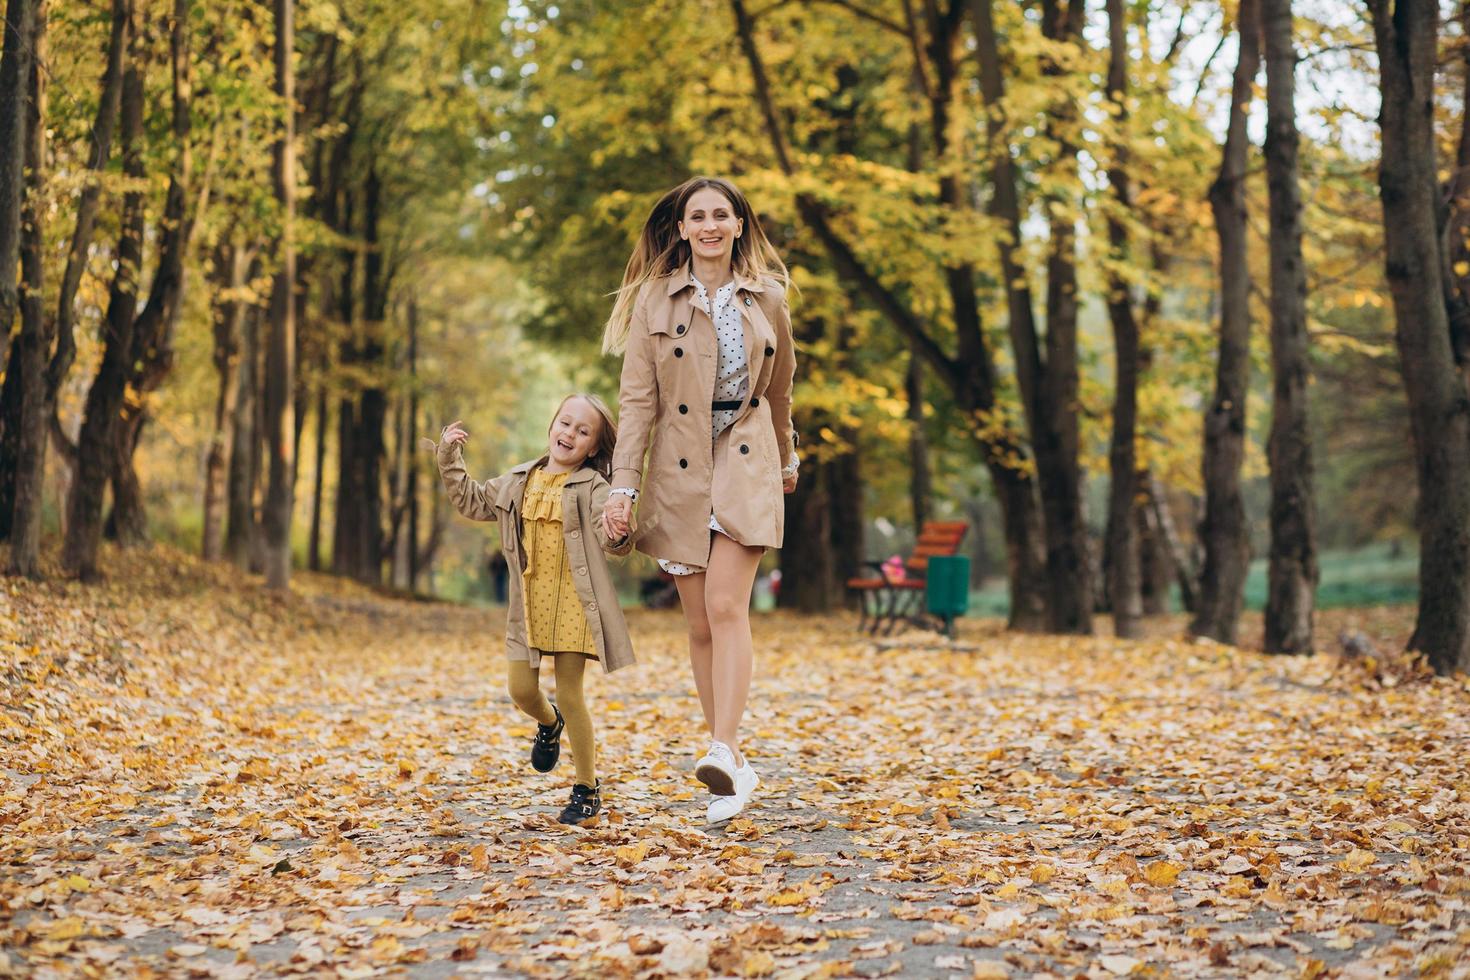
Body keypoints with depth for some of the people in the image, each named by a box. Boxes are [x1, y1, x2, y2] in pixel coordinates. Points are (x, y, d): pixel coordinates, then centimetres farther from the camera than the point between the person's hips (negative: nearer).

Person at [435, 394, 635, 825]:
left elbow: (613, 538, -21)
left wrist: (618, 531, -45)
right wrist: (450, 460, 13)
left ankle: (587, 787, 13)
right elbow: (472, 501, 22)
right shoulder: (518, 482, 9)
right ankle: (549, 725, 43)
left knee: (570, 696, -2)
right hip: (528, 606, 5)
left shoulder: (591, 488, -7)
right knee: (521, 689, 5)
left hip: (572, 604, -5)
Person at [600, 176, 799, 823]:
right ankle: (736, 768, 14)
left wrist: (787, 460, 30)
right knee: (700, 625, 4)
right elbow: (637, 398, -3)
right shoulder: (655, 298, 1)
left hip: (746, 464, -1)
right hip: (678, 471, 1)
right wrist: (624, 485, -11)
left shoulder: (767, 297, 5)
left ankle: (723, 752, -26)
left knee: (726, 608, -18)